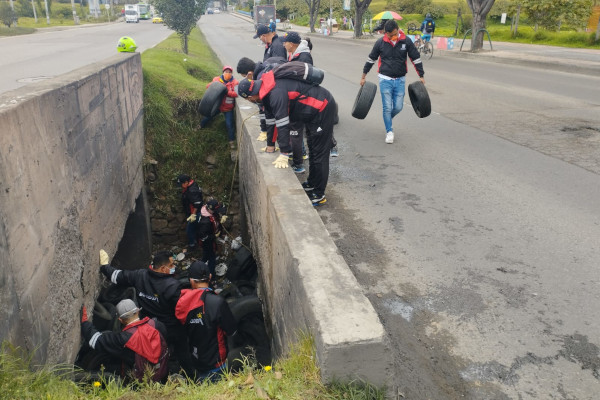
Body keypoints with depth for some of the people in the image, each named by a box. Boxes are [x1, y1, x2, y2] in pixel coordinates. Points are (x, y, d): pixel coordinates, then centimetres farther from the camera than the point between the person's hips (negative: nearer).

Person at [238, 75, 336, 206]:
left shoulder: (276, 93, -30)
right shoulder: (267, 90, 1)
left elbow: (283, 124, -31)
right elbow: (270, 118, 11)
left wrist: (284, 154, -28)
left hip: (323, 109, -10)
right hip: (313, 109, 10)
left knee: (319, 152, -5)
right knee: (312, 148, 21)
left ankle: (319, 195, 3)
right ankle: (312, 184, 37)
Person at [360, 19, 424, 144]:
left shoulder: (406, 41, -4)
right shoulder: (380, 42, -5)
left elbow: (416, 58, 4)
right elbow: (371, 59, 7)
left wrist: (421, 76, 6)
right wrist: (364, 76, 11)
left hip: (400, 80, 1)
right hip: (385, 79, -1)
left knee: (398, 107, 2)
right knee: (387, 107, -4)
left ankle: (387, 119, 33)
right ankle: (389, 131, 10)